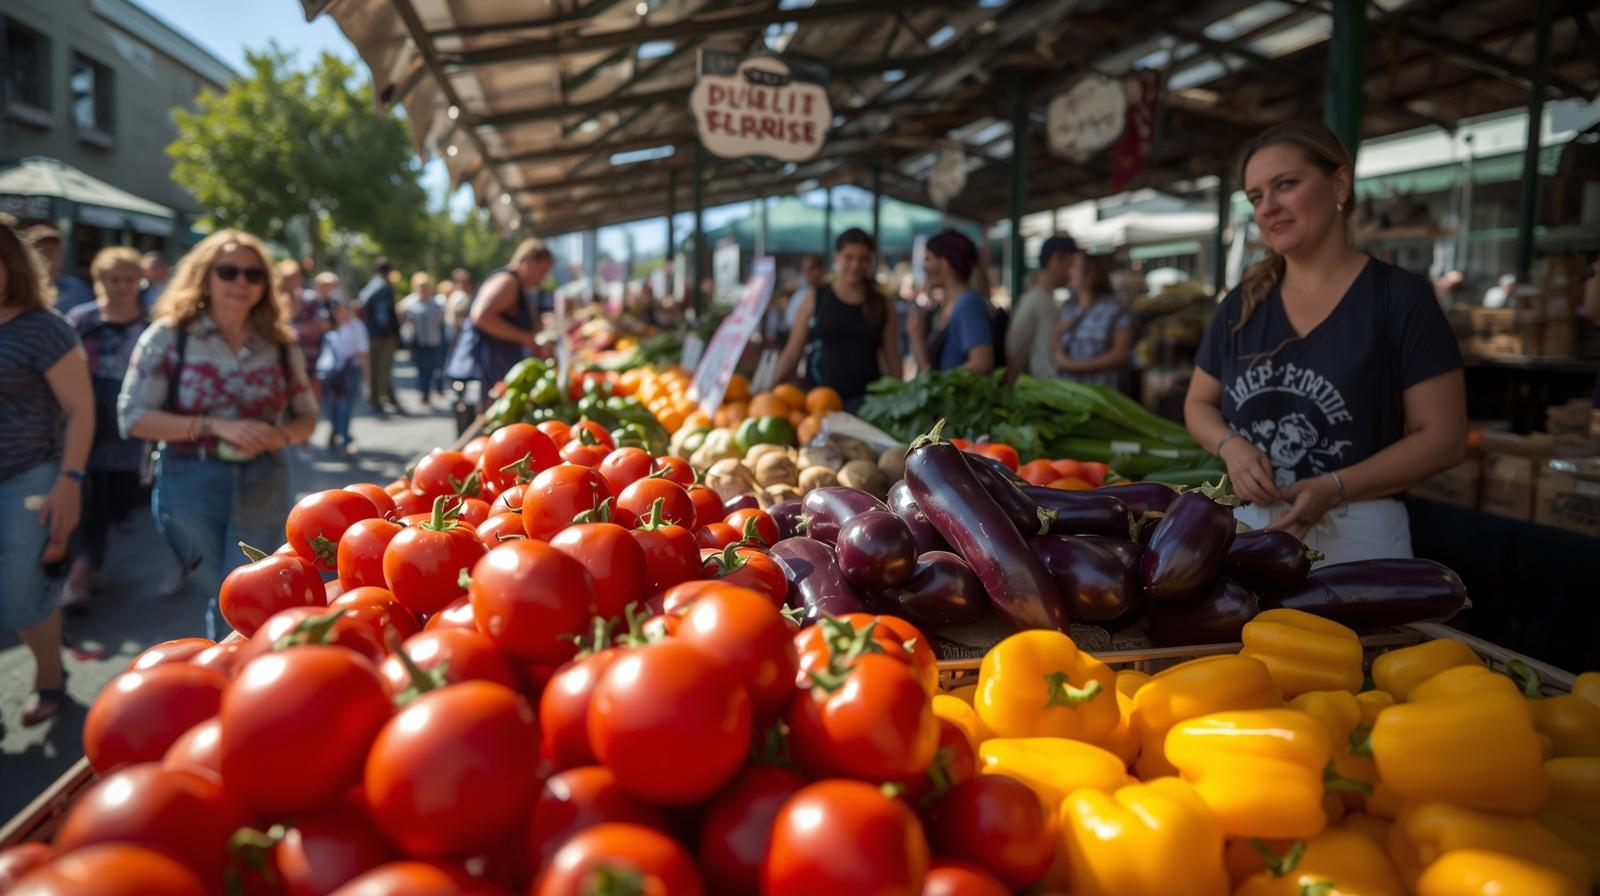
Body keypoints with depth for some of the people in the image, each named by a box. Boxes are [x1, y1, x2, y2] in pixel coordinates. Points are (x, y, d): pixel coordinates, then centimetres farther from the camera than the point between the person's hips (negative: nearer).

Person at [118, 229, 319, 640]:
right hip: (190, 483, -1)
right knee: (219, 597, 12)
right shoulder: (168, 336, -4)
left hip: (263, 484, 1)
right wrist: (215, 426, -19)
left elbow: (307, 416, 10)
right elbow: (133, 417, -7)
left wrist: (280, 435, -14)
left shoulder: (280, 344, 4)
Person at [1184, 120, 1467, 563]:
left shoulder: (1401, 298, -7)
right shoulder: (1241, 304, 5)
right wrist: (1231, 446, -9)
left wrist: (1335, 488, -21)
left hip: (1356, 533, -4)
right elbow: (1198, 404, 13)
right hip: (1246, 526, 4)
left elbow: (1443, 436, -8)